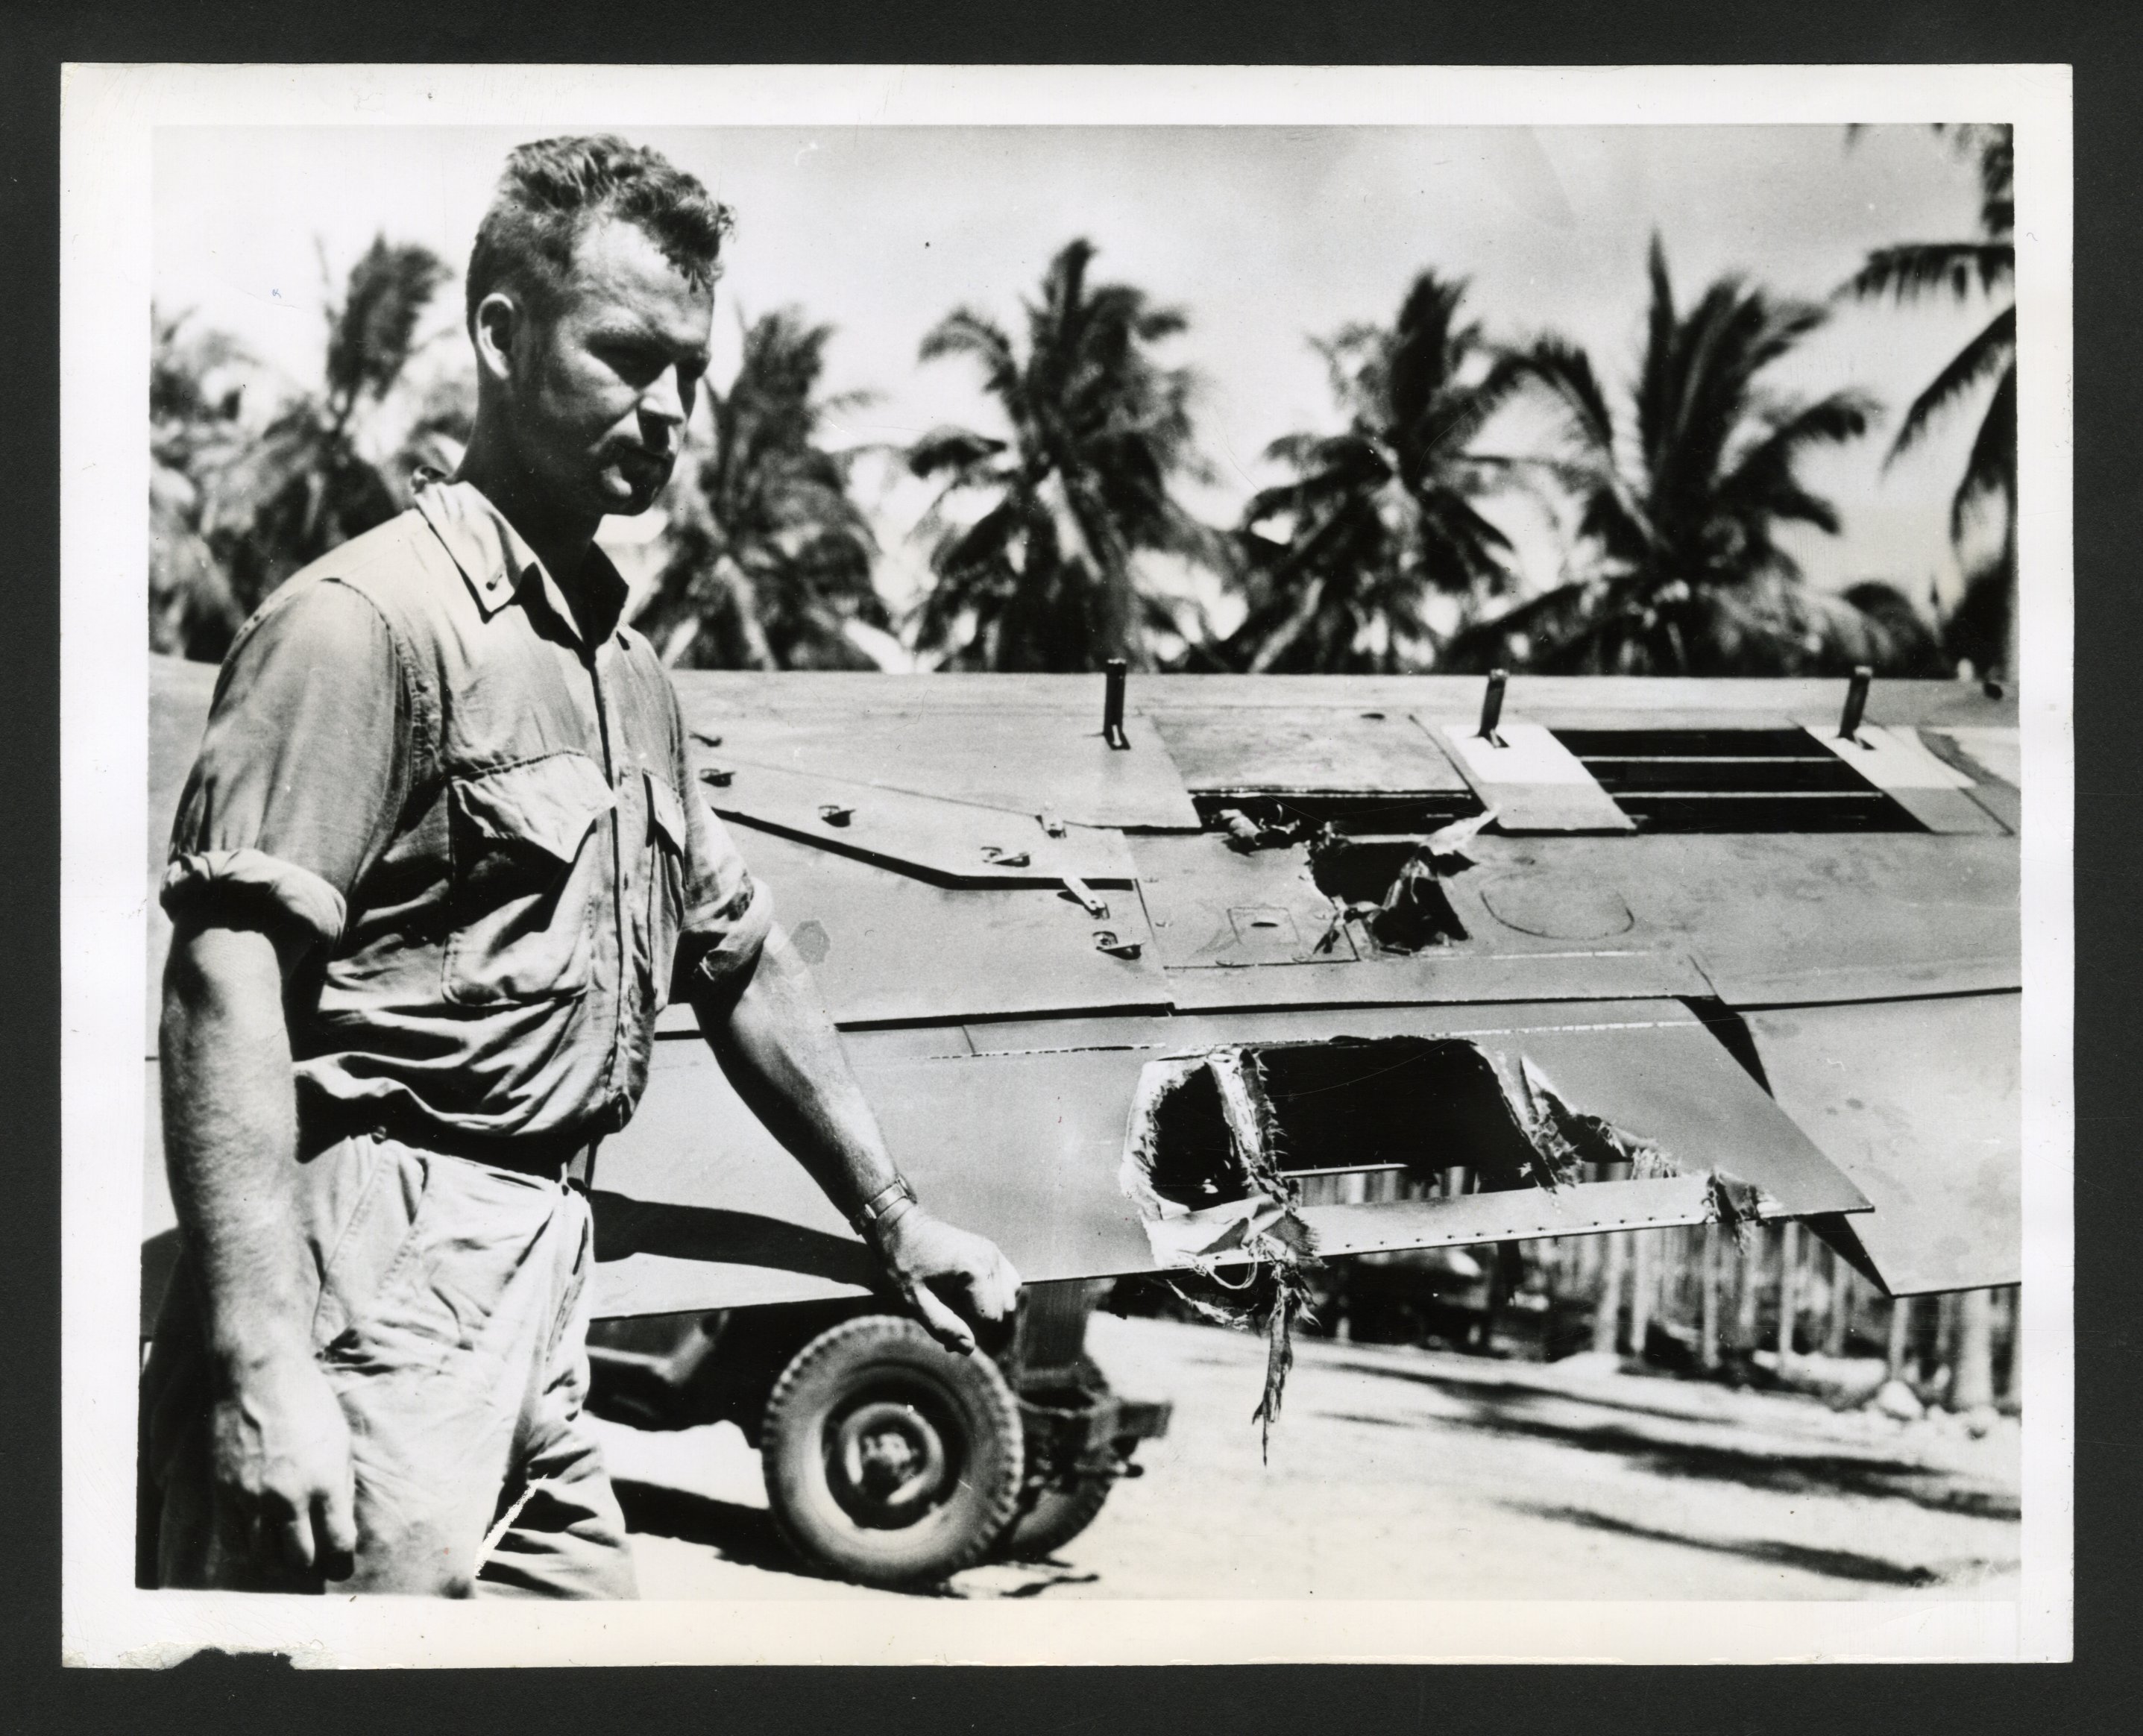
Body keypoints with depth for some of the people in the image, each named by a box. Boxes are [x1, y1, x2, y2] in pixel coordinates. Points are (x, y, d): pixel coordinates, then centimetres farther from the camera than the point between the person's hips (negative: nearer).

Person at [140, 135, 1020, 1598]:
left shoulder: (629, 669, 19)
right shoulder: (373, 619, -11)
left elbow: (742, 962, 26)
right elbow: (228, 984, -20)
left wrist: (896, 1219, 24)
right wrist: (260, 1365, -27)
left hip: (542, 1300, 9)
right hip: (383, 1281, -9)